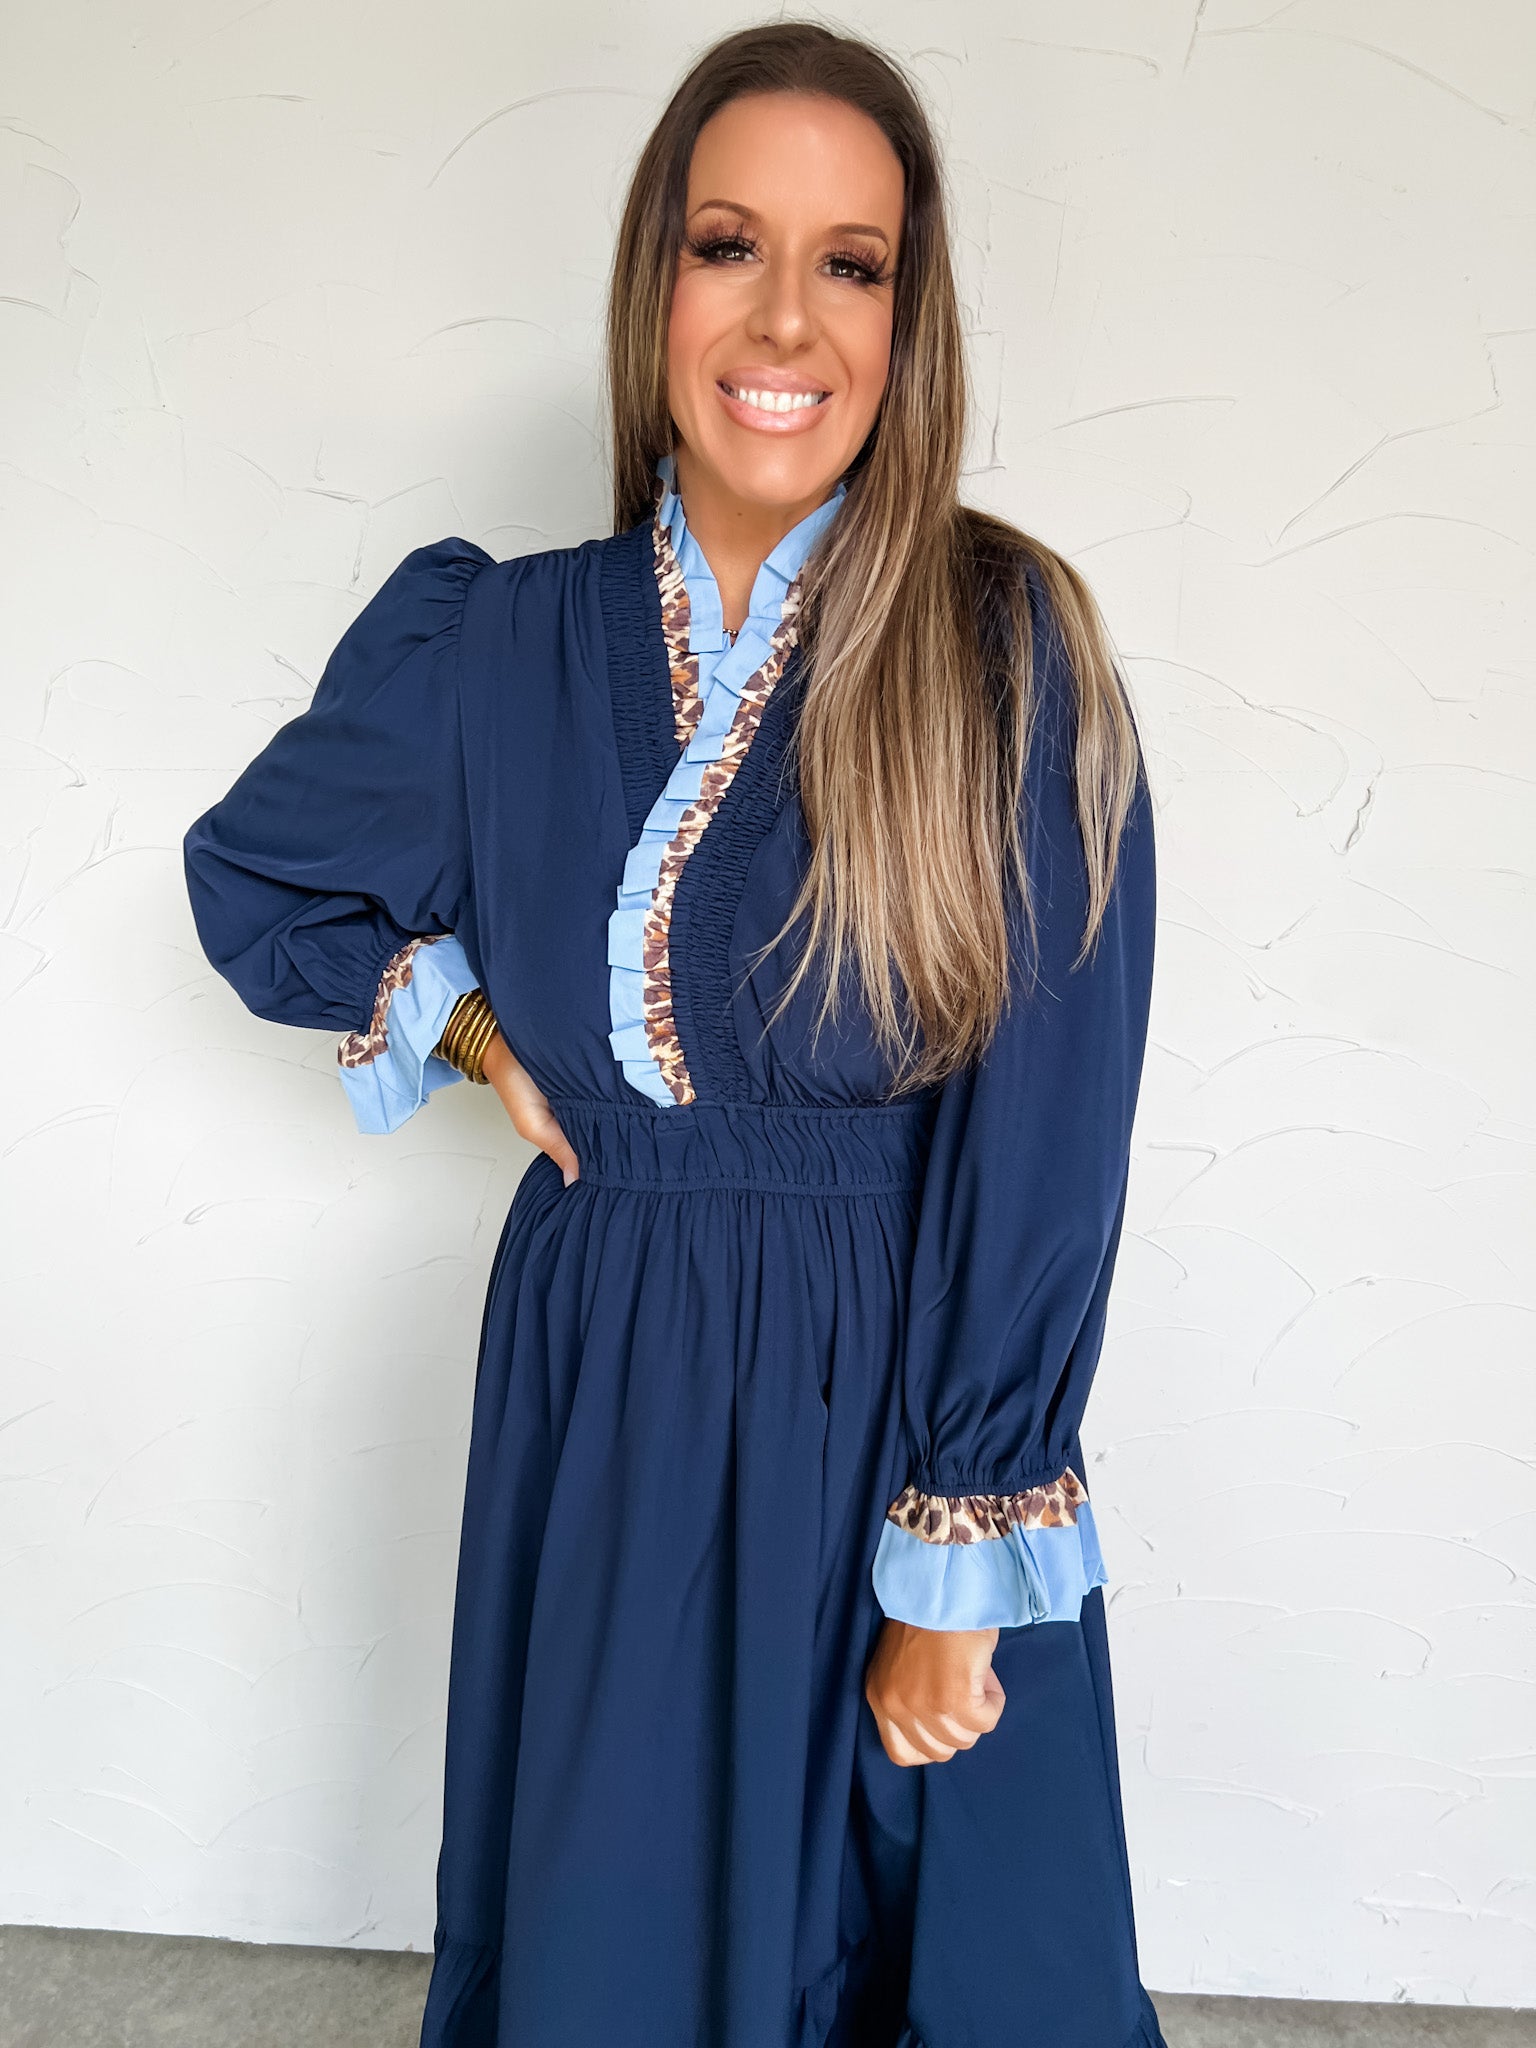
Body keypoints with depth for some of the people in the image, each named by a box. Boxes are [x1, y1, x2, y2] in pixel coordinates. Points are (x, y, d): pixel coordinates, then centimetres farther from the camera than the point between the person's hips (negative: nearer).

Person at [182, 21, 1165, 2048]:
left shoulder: (1011, 652, -12)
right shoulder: (493, 642, -3)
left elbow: (1038, 1144, -14)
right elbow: (254, 879, 15)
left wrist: (953, 1575, -13)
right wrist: (479, 1036, 0)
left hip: (914, 1395, -2)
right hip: (601, 1397, 3)